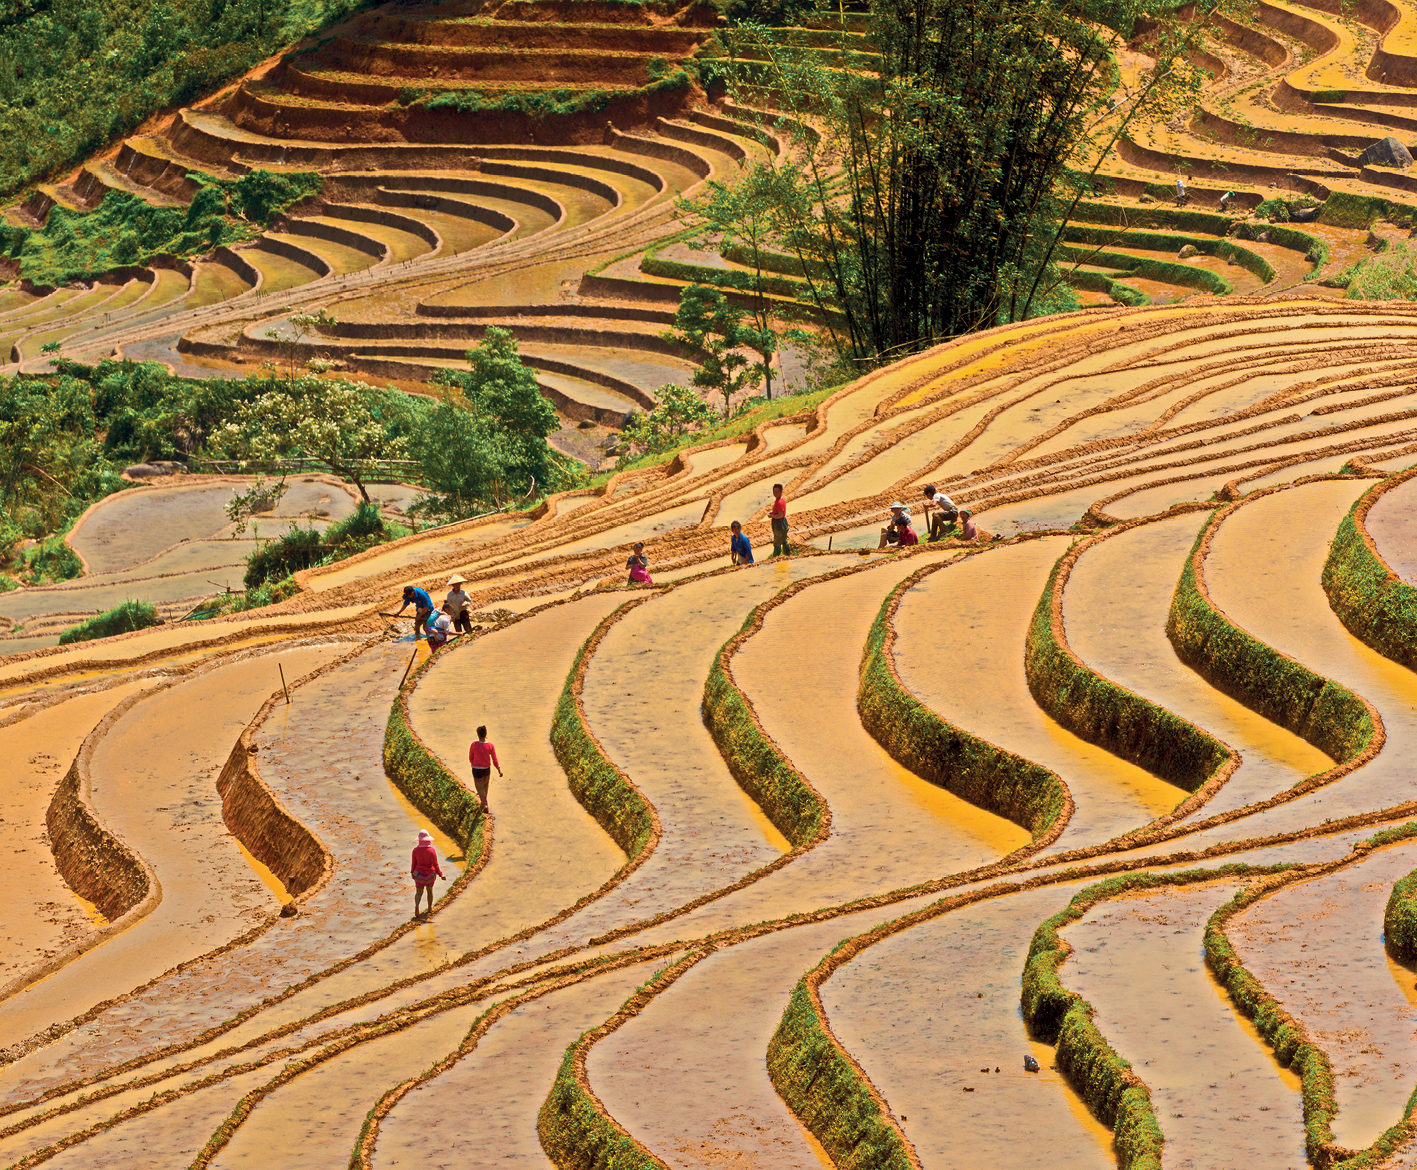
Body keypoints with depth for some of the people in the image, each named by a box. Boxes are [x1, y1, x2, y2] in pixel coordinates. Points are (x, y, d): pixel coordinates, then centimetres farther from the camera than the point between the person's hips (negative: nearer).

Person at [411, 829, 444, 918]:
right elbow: (435, 865, -17)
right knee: (429, 890, 23)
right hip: (430, 874, 0)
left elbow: (414, 863, 1)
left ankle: (416, 905, -24)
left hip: (419, 875, 0)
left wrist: (412, 872, 16)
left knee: (418, 893, 5)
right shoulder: (431, 850, -16)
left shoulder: (415, 850, -9)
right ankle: (430, 908, 35)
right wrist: (441, 874, -11)